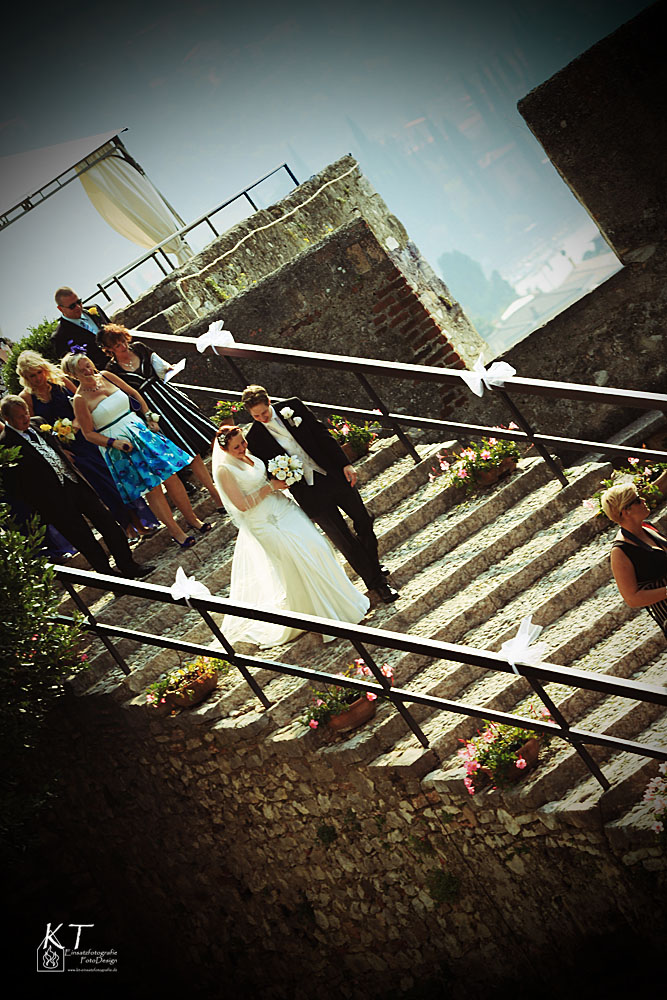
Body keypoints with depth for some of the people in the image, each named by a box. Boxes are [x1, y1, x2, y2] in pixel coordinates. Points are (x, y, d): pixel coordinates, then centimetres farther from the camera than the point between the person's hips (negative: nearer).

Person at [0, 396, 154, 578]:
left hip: (75, 483, 7)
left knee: (108, 523, 7)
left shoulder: (37, 424, 7)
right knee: (86, 542, 3)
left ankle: (128, 566, 19)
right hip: (57, 500, -7)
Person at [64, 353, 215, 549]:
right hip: (120, 444, -5)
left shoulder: (106, 376, 1)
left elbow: (134, 394, 13)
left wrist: (149, 417, 7)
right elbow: (89, 433, -8)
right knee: (151, 487, -3)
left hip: (139, 430, 5)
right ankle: (174, 530, 10)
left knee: (170, 474, 3)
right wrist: (114, 443, -18)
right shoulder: (80, 399, -12)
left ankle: (192, 518, 17)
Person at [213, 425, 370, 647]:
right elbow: (242, 505, -19)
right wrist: (270, 486, -16)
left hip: (282, 508, 7)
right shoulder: (225, 470, -17)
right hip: (266, 523, -7)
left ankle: (339, 602, 24)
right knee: (297, 563, -3)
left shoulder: (248, 454, 3)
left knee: (315, 546, 7)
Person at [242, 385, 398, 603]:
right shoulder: (255, 439, -8)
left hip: (334, 476, 3)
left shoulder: (292, 406, -5)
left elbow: (322, 434, -1)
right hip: (311, 494, -2)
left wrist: (345, 464, -4)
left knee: (364, 523, 15)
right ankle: (376, 582, 21)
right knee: (346, 541, 3)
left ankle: (373, 565, 42)